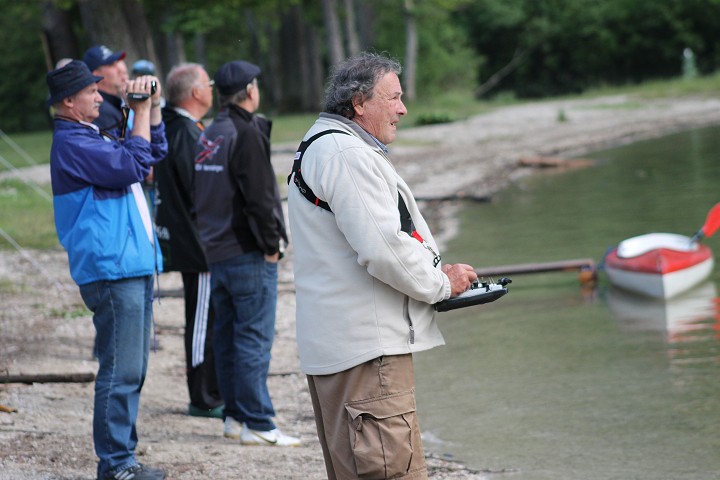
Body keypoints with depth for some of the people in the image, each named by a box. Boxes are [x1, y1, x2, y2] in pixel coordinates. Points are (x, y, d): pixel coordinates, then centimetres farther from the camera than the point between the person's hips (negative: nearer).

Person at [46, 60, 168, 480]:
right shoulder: (72, 143, -12)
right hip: (111, 271, -10)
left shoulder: (94, 137, 20)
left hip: (133, 267, 10)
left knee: (132, 368, 14)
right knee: (121, 370, -9)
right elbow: (133, 164, -20)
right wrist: (142, 111, -10)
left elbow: (154, 152, 28)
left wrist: (153, 106, 14)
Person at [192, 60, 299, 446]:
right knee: (255, 337, -6)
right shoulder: (246, 133, -14)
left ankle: (234, 416, 19)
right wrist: (271, 245, -11)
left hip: (216, 252, 9)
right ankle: (257, 424, -6)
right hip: (248, 254, -9)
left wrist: (210, 239, 18)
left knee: (227, 335, 13)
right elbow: (258, 195, -19)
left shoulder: (208, 135, 14)